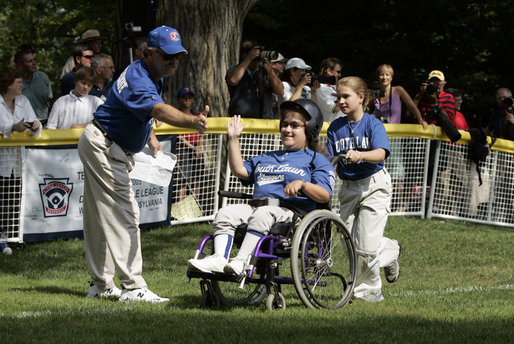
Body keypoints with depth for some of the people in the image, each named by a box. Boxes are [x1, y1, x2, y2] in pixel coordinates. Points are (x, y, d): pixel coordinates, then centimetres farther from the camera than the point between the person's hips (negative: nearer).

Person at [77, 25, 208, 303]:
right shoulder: (138, 80, -30)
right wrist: (192, 121, -67)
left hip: (113, 151, 10)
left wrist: (150, 136, 8)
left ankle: (101, 284, 22)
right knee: (123, 215, -15)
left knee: (100, 217, 15)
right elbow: (160, 110, -50)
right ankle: (133, 287, -18)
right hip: (103, 145, -10)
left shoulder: (152, 76, 4)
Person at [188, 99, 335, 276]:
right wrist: (234, 139, 30)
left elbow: (325, 196, -2)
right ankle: (219, 258, -37)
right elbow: (240, 170, 30)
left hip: (290, 212, -6)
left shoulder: (316, 160, 12)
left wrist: (302, 184, -20)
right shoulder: (267, 158, 36)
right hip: (256, 206, 6)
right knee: (226, 213, -21)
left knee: (262, 214, -38)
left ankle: (241, 262, -48)